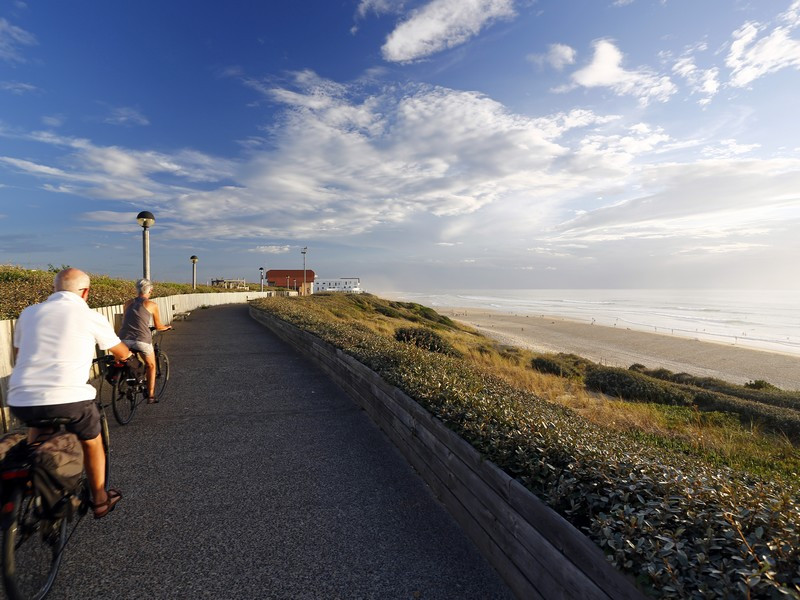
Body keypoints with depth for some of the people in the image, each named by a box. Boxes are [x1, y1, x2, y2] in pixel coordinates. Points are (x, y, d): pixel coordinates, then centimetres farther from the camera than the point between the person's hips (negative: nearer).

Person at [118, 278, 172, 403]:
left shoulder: (128, 303, 16)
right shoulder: (152, 305, 6)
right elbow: (158, 326, 14)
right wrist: (167, 327, 35)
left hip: (124, 339, 3)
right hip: (142, 340, -3)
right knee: (151, 366, 18)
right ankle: (151, 396, 18)